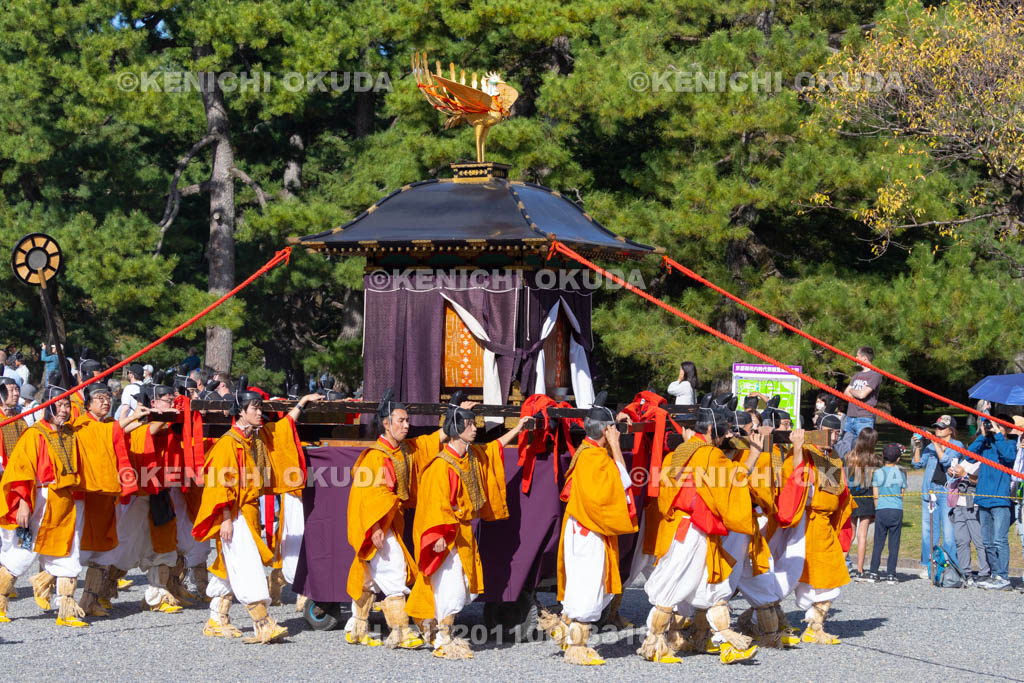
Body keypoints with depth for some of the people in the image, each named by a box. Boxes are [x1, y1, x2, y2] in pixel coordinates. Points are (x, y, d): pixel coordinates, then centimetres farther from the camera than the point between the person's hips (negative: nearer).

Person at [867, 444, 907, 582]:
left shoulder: (878, 473, -1)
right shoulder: (901, 473, 1)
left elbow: (875, 495, 2)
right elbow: (902, 495, 8)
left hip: (881, 510, 0)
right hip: (897, 510, 0)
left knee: (878, 543, 6)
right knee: (894, 544, 3)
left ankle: (873, 573, 4)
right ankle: (891, 574, 2)